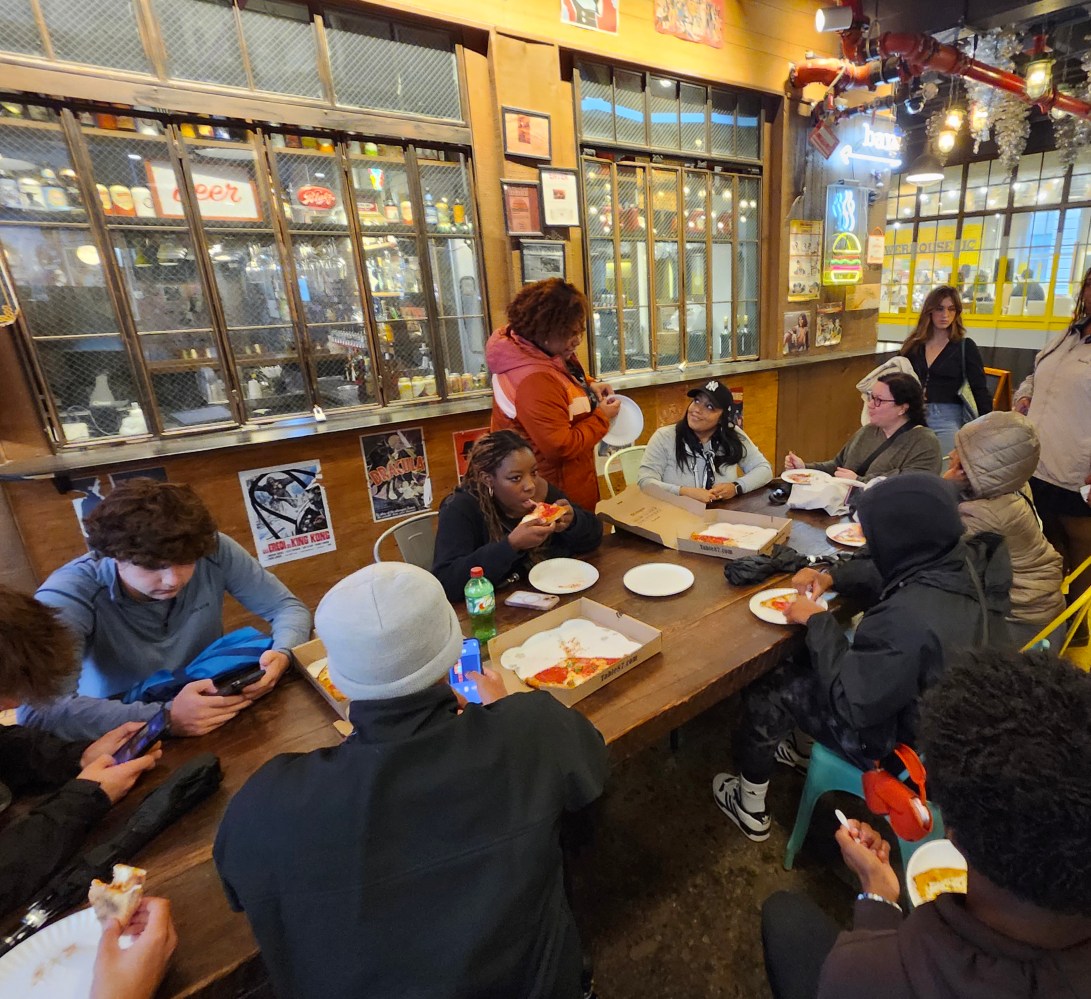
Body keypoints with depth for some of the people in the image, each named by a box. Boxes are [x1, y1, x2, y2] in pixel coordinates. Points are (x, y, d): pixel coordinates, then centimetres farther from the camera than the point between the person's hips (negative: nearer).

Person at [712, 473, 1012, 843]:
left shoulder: (909, 620, -41)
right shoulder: (971, 561, -15)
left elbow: (853, 703, -27)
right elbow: (889, 575, 6)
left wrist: (817, 621, -19)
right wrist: (833, 576, -5)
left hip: (908, 742, -8)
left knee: (766, 689, 5)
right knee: (801, 663, 21)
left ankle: (750, 808, 29)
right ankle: (804, 749, 46)